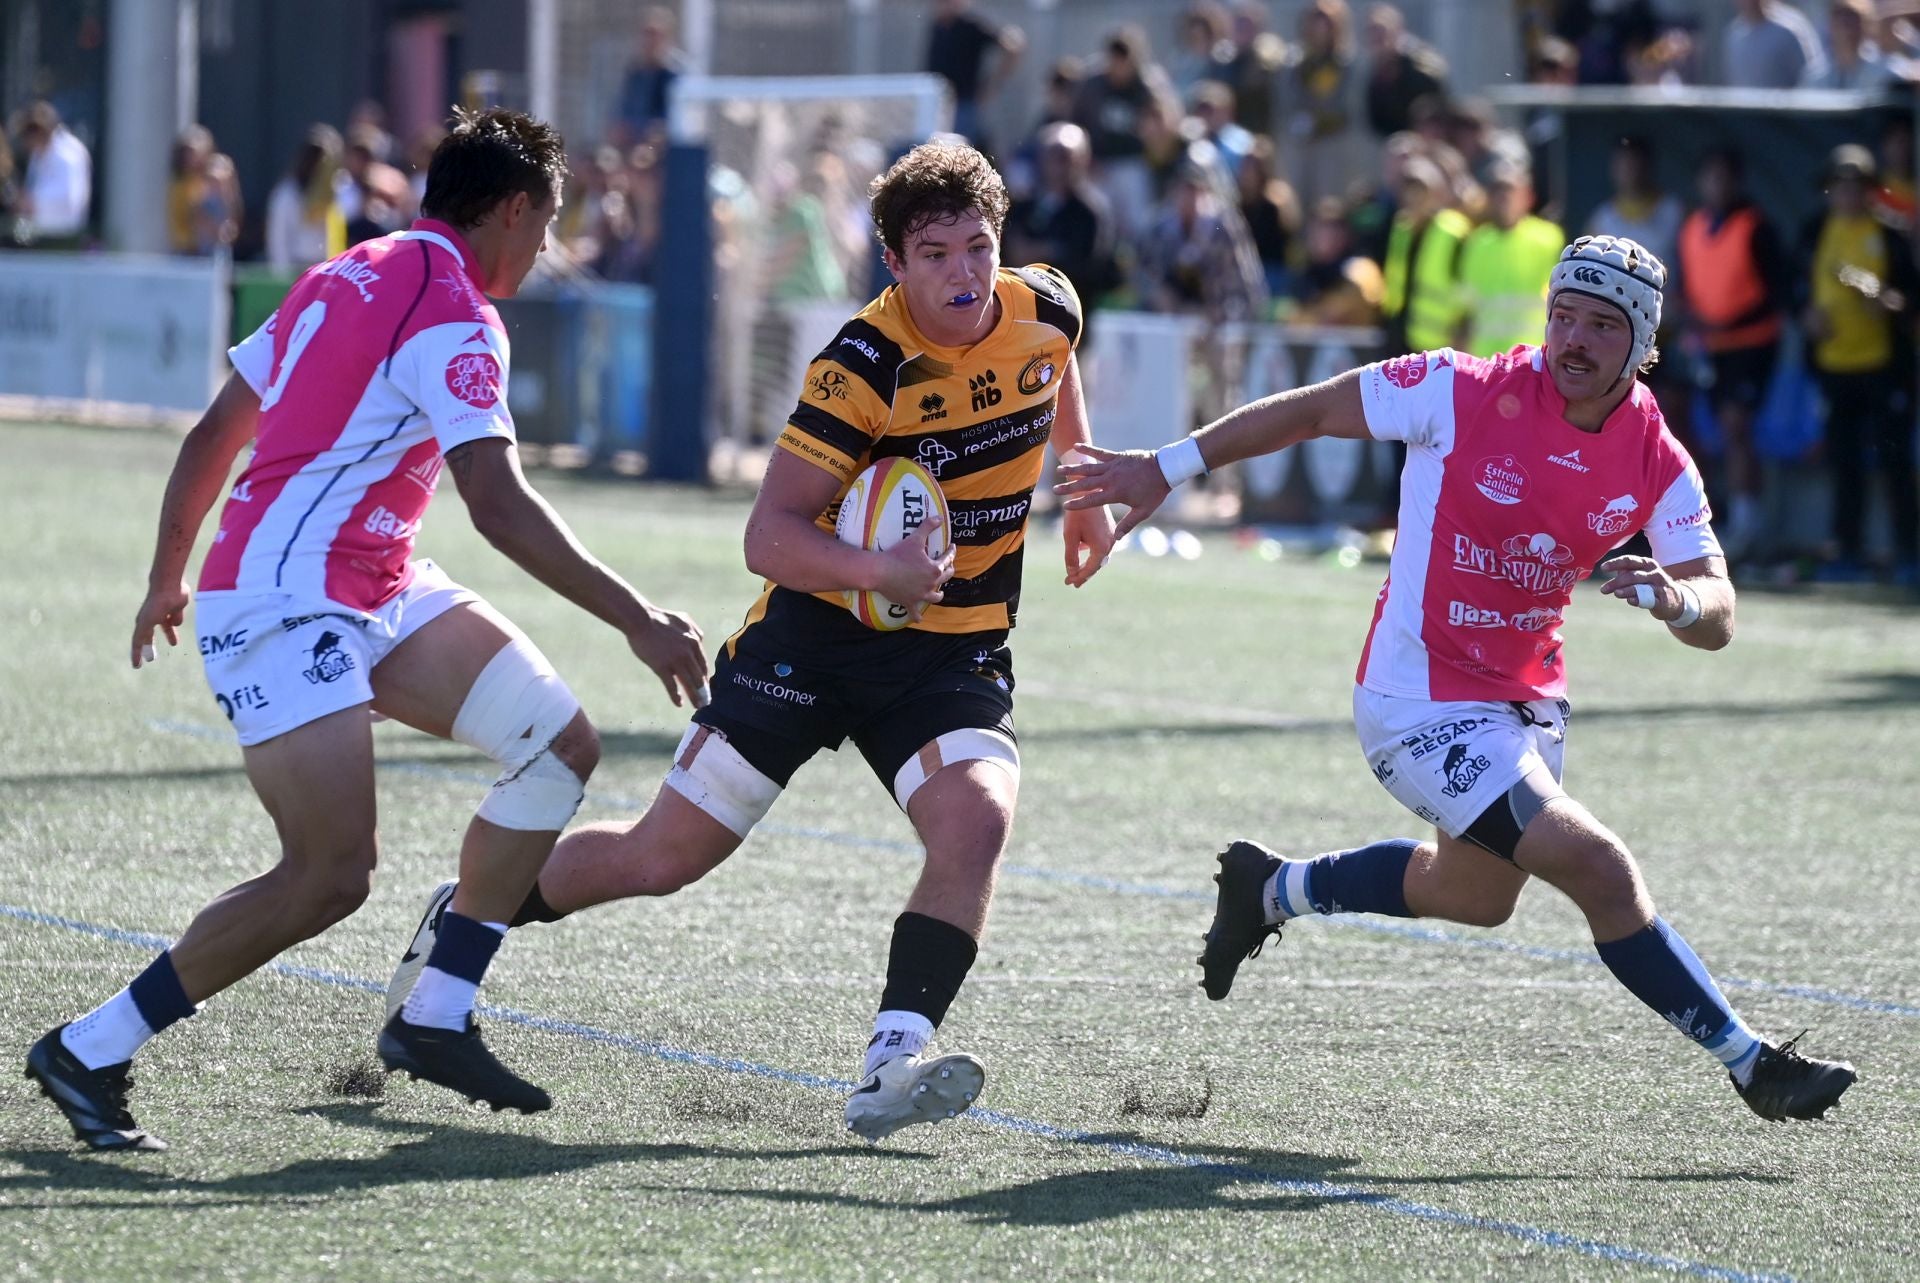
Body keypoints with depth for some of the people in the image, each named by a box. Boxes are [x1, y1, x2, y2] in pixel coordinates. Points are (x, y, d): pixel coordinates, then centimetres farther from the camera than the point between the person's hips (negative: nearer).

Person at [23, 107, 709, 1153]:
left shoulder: (348, 278, 16)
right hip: (287, 607, -10)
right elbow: (499, 507, -22)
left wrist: (168, 577, 32)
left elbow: (212, 437, 21)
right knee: (330, 877, -17)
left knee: (559, 744, 5)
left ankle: (437, 1015, 8)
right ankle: (88, 1052, -6)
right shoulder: (451, 317, -12)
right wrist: (637, 621, -20)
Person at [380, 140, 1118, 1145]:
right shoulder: (864, 365, -22)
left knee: (976, 820, -27)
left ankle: (892, 1063, -29)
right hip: (817, 627, -4)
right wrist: (875, 569, -42)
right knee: (664, 857, 1)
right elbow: (769, 537, -26)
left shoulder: (1045, 309, -5)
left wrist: (1086, 495, 27)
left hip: (955, 651, 4)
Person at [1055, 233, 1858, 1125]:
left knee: (1476, 896, 30)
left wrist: (1678, 600, -34)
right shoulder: (1465, 392, -19)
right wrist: (1168, 468, -4)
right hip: (1423, 706, -7)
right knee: (1603, 873, -19)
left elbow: (1718, 619, -10)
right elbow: (1308, 412, -7)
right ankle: (1753, 1066, -8)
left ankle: (1273, 890, 51)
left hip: (1526, 699, 7)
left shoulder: (1657, 463, -7)